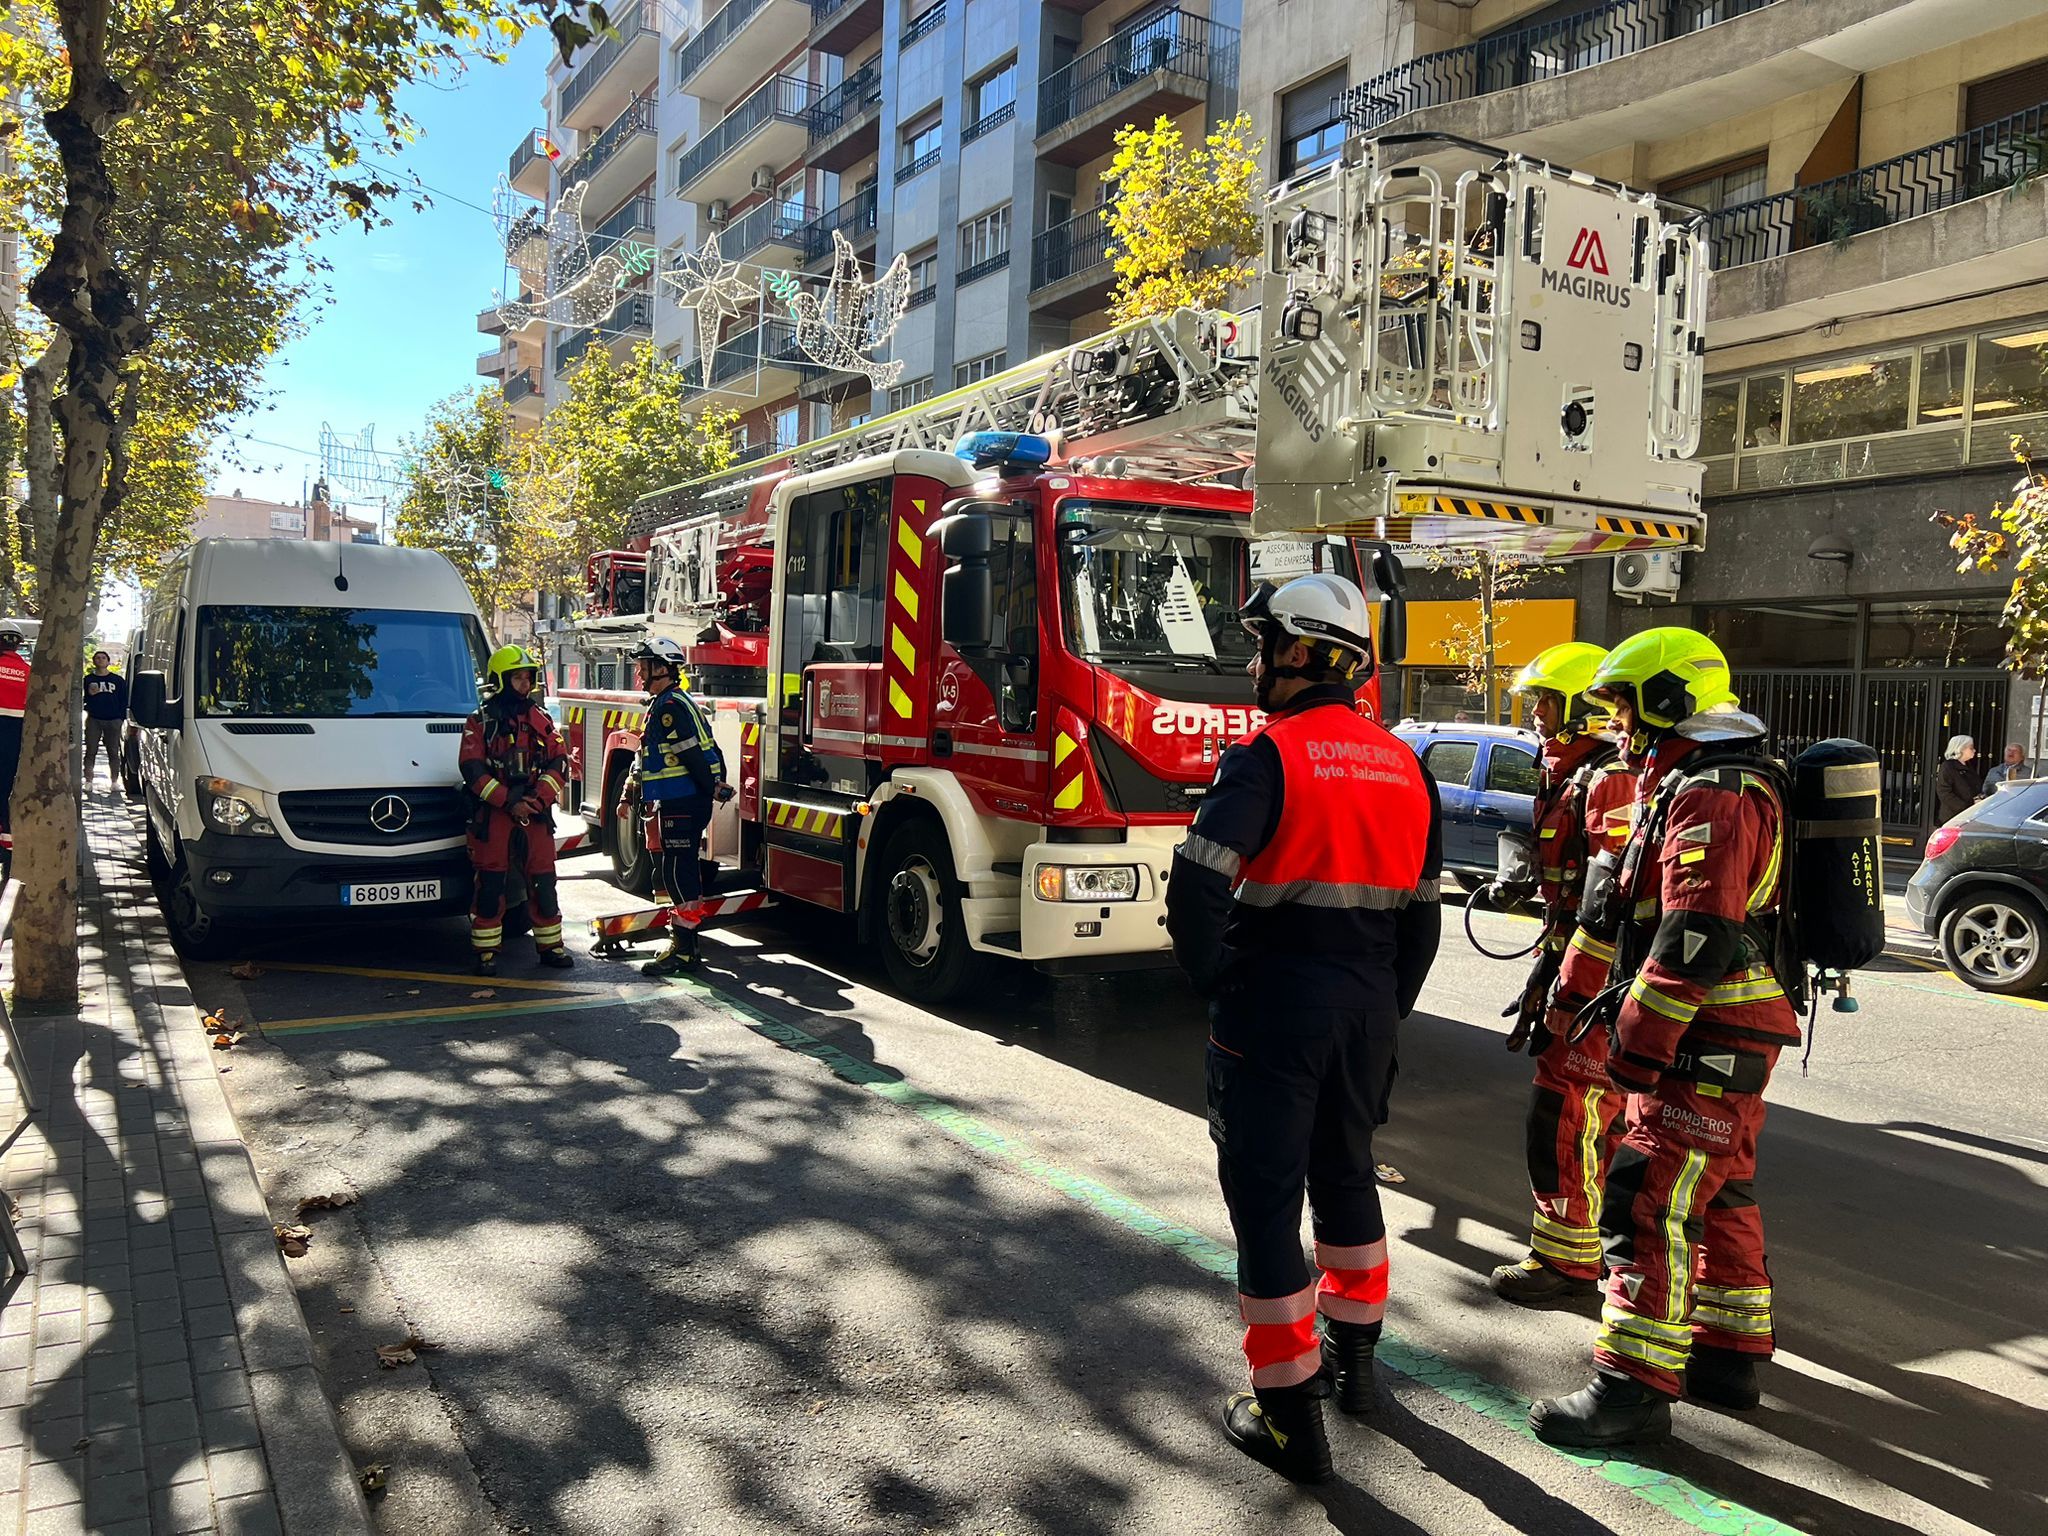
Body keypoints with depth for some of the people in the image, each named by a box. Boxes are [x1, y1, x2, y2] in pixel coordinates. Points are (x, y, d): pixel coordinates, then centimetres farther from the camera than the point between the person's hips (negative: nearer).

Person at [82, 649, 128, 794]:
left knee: (113, 752, 1)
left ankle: (114, 781, 7)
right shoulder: (88, 679, 9)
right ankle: (88, 781, 4)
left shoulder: (118, 680, 8)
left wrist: (121, 717, -1)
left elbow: (124, 700, 8)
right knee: (91, 751, 0)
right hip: (94, 720, 1)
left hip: (113, 720, -1)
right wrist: (89, 694, -11)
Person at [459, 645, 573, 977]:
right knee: (490, 887, 0)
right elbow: (473, 771, -8)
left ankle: (551, 946, 16)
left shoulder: (541, 720, 12)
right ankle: (486, 953, 8)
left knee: (543, 884, 6)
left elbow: (558, 764, 6)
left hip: (535, 814, 3)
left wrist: (539, 799, -10)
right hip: (492, 816, -3)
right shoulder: (480, 721, 0)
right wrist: (510, 803, -15)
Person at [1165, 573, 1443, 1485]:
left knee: (1266, 1195, 3)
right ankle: (1354, 1358, 39)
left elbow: (1196, 889, -24)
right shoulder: (1404, 768, 7)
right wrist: (1385, 1014, 19)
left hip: (1274, 1006, -7)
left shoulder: (1269, 757, -14)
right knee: (1345, 1172, 23)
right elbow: (1421, 916, 11)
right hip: (1366, 1005, 7)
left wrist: (1215, 981, -8)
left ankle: (1290, 1418, 10)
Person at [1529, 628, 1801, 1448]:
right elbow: (1618, 898, 21)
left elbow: (1695, 939, -26)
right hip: (1719, 1040, 11)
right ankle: (1729, 1353, 31)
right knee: (1719, 1196, 18)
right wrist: (1575, 991, 27)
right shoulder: (1680, 788, 16)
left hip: (1709, 1043, -11)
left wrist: (1637, 1041, -22)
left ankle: (1635, 1385, -3)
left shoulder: (1714, 797, -19)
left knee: (1647, 1204, -9)